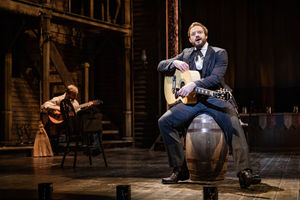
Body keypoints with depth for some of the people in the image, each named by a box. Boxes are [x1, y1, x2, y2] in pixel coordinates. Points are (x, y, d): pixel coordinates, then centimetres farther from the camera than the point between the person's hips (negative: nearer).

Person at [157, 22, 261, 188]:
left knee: (233, 123, -33)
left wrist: (194, 84, -29)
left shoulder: (219, 53, 5)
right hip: (191, 100, 4)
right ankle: (179, 170, -11)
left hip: (215, 98, -3)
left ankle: (244, 172, -41)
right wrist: (175, 63, -4)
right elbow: (160, 66, 20)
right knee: (164, 121, -18)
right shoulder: (186, 54, 19)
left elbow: (216, 78, -13)